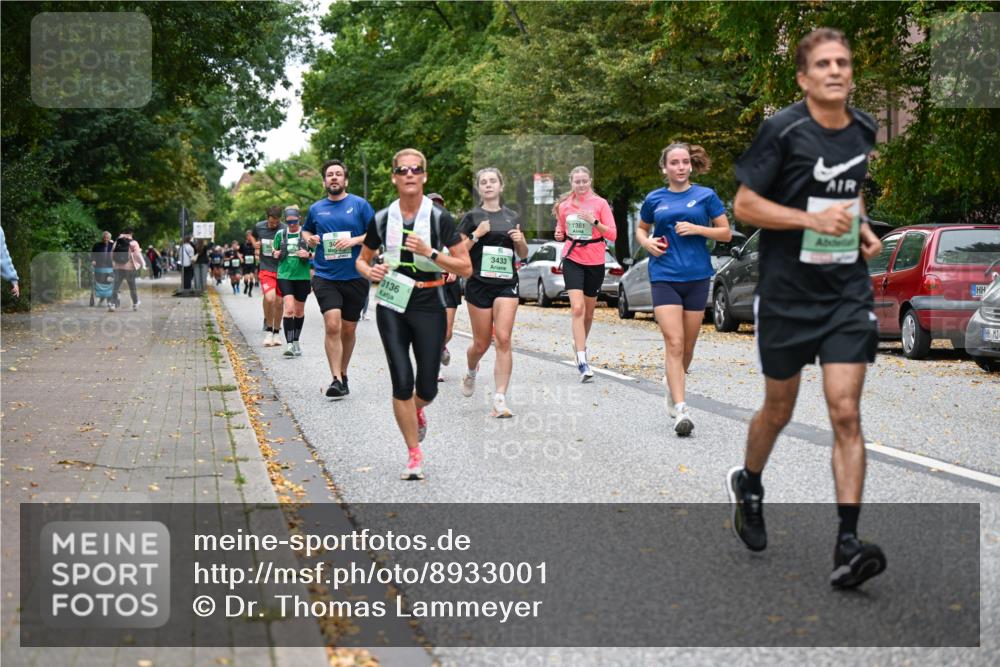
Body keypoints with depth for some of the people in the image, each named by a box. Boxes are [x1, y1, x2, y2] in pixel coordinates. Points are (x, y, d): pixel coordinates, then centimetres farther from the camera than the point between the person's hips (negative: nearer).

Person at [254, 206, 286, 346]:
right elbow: (253, 237, 24)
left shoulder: (285, 229, -9)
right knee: (269, 298, -20)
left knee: (279, 302, 7)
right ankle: (268, 330, -1)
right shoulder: (259, 227, 0)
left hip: (281, 270, 0)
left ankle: (276, 333, 25)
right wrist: (256, 246, 7)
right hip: (265, 268, 0)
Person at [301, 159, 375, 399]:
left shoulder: (360, 205, 1)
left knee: (348, 329, 10)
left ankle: (343, 374, 29)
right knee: (332, 325, -16)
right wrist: (309, 238, 4)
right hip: (325, 276, 0)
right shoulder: (316, 209, 9)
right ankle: (335, 379, -12)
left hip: (355, 277, 0)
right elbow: (305, 230, 26)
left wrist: (354, 240, -16)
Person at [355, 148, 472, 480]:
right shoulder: (382, 219, 3)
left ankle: (416, 411, 41)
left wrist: (430, 253, -18)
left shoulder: (439, 217, -3)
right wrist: (369, 271, -7)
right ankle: (414, 455, 6)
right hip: (392, 307, 1)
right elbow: (361, 259, 16)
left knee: (427, 388, 3)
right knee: (402, 382, -7)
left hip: (429, 307, -1)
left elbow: (466, 268, -5)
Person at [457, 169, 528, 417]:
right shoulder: (472, 217, 3)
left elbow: (523, 255, 19)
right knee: (481, 343, 6)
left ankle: (500, 399, -13)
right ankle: (470, 373, 41)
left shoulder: (512, 217, 11)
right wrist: (476, 235, -15)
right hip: (479, 284, -1)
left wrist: (521, 242, -2)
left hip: (506, 284, 2)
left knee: (503, 340, -12)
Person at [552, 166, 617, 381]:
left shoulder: (600, 203, -2)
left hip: (595, 262, 1)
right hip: (573, 260, 0)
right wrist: (559, 235, -5)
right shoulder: (564, 205, 4)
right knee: (577, 308, -17)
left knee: (588, 312, 13)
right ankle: (582, 362, -22)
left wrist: (594, 222, -20)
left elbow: (612, 234, -5)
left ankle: (580, 345, 40)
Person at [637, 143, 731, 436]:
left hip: (697, 277, 1)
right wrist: (647, 242, 1)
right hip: (664, 277, -1)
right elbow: (641, 228, 23)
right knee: (673, 343, -13)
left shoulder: (705, 195, 4)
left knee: (687, 345, 11)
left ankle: (673, 390, 36)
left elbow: (726, 233, 5)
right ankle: (680, 409, -18)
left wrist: (697, 229, -11)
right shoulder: (654, 199, 7)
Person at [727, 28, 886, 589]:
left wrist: (862, 227, 6)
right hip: (787, 293, -3)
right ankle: (749, 485, 43)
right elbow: (745, 205, -11)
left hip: (848, 294, 3)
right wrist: (814, 219, -20)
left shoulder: (864, 130, 6)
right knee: (779, 411, 13)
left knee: (846, 413, -7)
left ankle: (848, 543, -6)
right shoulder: (783, 131, -12)